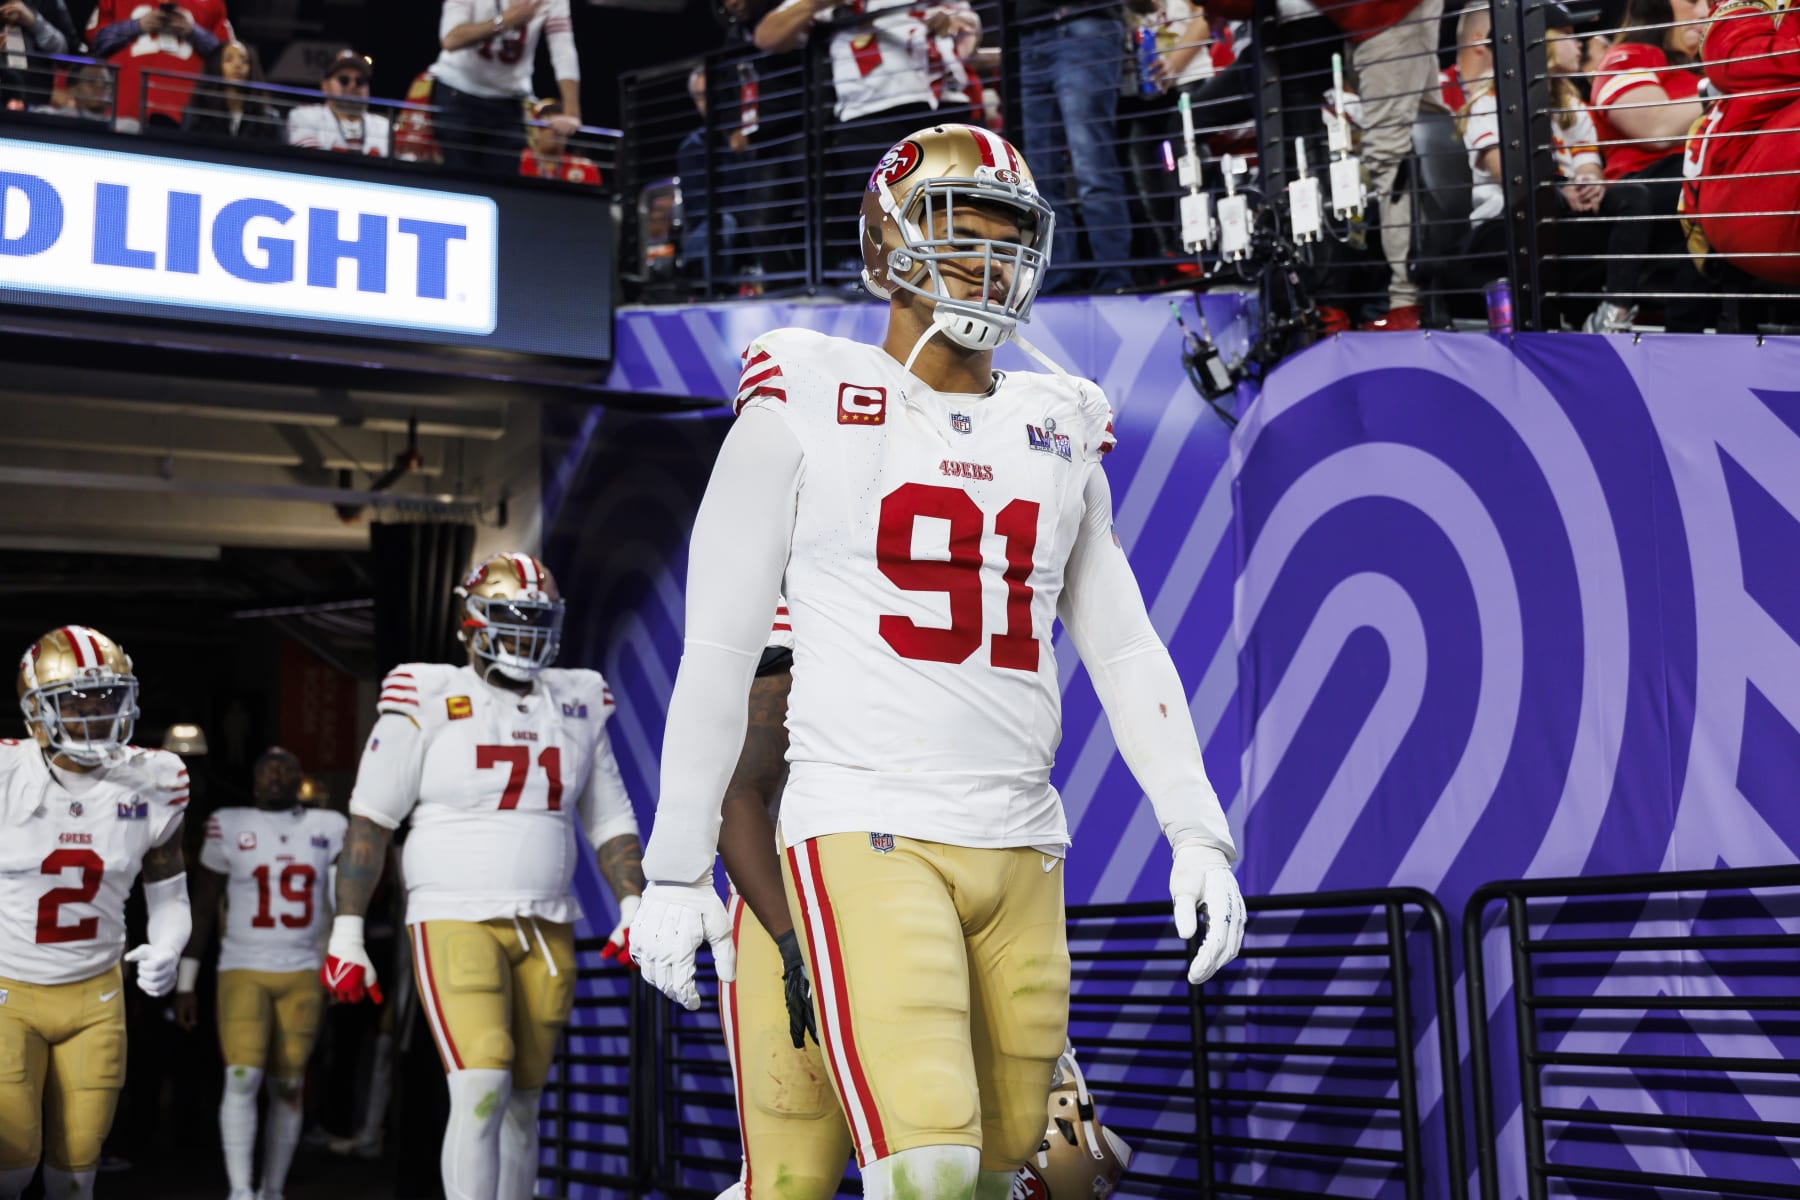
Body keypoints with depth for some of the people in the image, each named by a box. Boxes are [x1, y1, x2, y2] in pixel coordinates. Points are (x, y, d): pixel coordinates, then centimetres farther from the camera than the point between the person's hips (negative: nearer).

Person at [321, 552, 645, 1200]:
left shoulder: (576, 705, 9)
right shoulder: (430, 701, -5)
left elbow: (611, 823, 13)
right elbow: (369, 821, -4)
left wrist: (634, 909, 0)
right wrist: (346, 934, -7)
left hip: (545, 929, 5)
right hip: (455, 922, -4)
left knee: (521, 1103, 9)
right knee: (480, 1091, -16)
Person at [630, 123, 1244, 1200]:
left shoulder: (1058, 435, 15)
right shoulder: (808, 405, 0)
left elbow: (1125, 649, 14)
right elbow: (720, 648, 0)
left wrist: (1197, 831, 3)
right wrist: (677, 868, -2)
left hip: (1022, 847, 6)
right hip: (868, 834, -5)